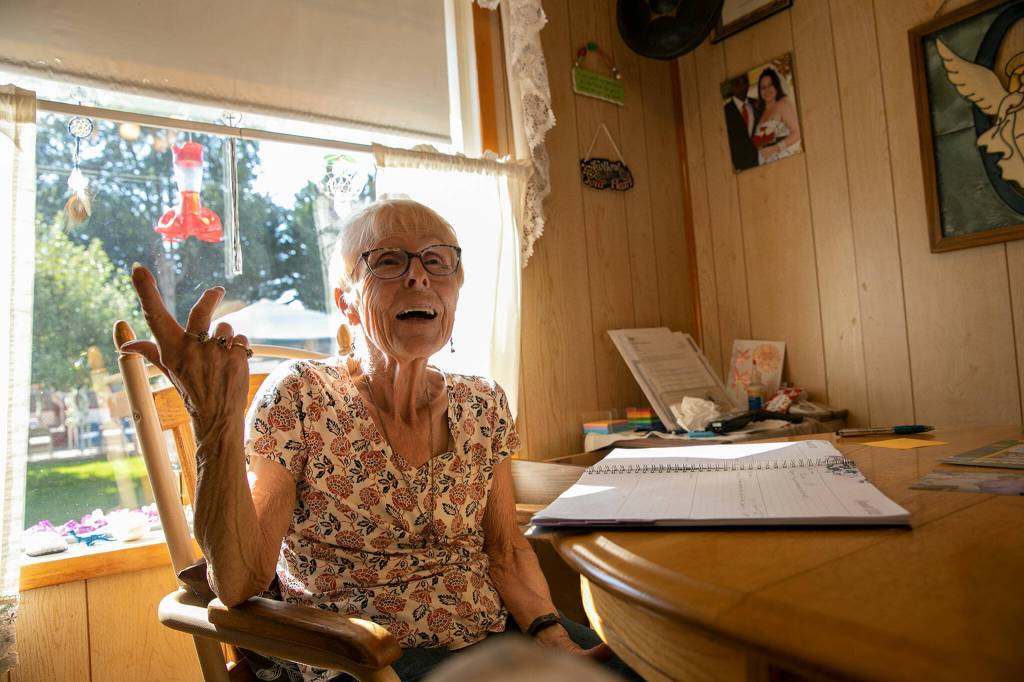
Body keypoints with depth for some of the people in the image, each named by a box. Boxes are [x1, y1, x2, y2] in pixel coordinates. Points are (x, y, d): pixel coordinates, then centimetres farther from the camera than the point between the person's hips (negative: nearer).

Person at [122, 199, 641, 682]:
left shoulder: (483, 405, 3)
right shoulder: (299, 397, -9)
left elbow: (506, 550, 7)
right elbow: (239, 583, -15)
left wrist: (551, 635, -11)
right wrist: (217, 420, -27)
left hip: (495, 632, 5)